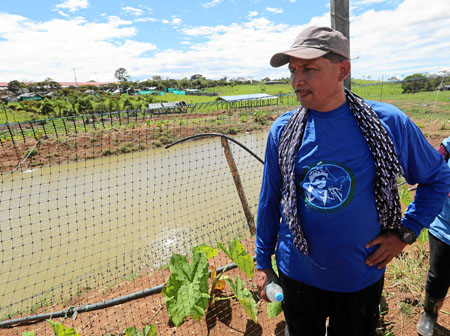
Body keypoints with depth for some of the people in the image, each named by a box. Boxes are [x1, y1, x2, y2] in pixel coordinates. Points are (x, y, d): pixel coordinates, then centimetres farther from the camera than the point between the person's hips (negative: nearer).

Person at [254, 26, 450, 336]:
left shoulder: (389, 122, -13)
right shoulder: (282, 130, -10)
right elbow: (269, 200, -2)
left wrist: (406, 231, -5)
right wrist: (262, 263, 5)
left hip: (362, 278, 0)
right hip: (297, 275, 1)